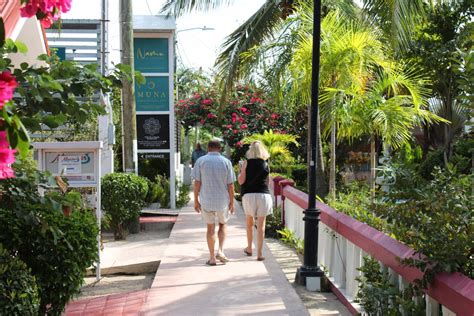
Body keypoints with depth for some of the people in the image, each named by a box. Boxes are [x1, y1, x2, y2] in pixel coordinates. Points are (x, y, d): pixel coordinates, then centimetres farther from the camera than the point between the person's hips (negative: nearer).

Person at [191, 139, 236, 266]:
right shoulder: (226, 162, -3)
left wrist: (196, 200, 3)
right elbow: (230, 185, -3)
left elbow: (197, 183, -5)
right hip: (222, 200, 0)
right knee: (223, 225, 20)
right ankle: (220, 251, 4)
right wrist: (231, 202, 6)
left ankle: (212, 257, 14)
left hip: (206, 200, 0)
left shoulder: (200, 161, -3)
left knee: (210, 228, 12)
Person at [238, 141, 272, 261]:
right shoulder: (265, 164, 4)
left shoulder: (247, 163, -4)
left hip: (249, 195, -1)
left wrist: (241, 170, 9)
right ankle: (259, 253, 1)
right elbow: (267, 181, 13)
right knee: (261, 225, 2)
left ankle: (249, 248, 28)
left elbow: (241, 181, -8)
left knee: (249, 223, 19)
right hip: (263, 195, 1)